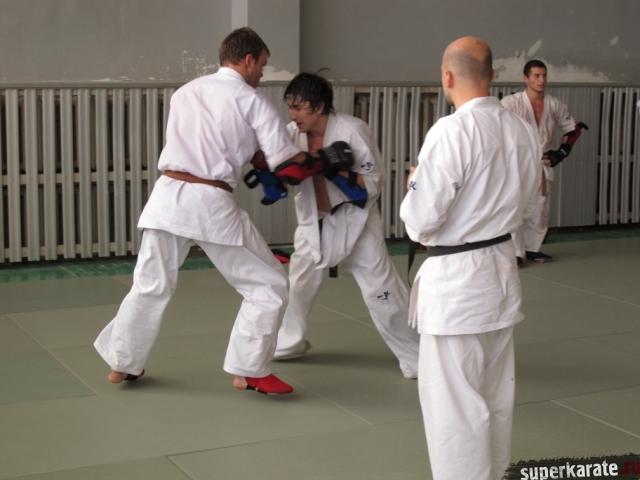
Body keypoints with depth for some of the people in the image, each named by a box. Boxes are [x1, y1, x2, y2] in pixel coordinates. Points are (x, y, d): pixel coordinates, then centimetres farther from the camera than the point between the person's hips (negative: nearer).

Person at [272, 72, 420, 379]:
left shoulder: (352, 131, -22)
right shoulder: (295, 133, -8)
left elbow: (374, 182, -19)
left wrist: (335, 170, -32)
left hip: (355, 222, -5)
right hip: (315, 222, 5)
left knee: (382, 292, -4)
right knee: (298, 284, 16)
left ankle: (417, 357, 8)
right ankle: (289, 343, 39)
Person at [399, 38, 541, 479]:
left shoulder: (452, 132, -22)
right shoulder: (524, 131, 1)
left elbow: (421, 220, -20)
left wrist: (415, 184, -1)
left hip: (455, 279, -8)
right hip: (502, 271, 8)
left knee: (454, 401, 1)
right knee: (496, 394, 20)